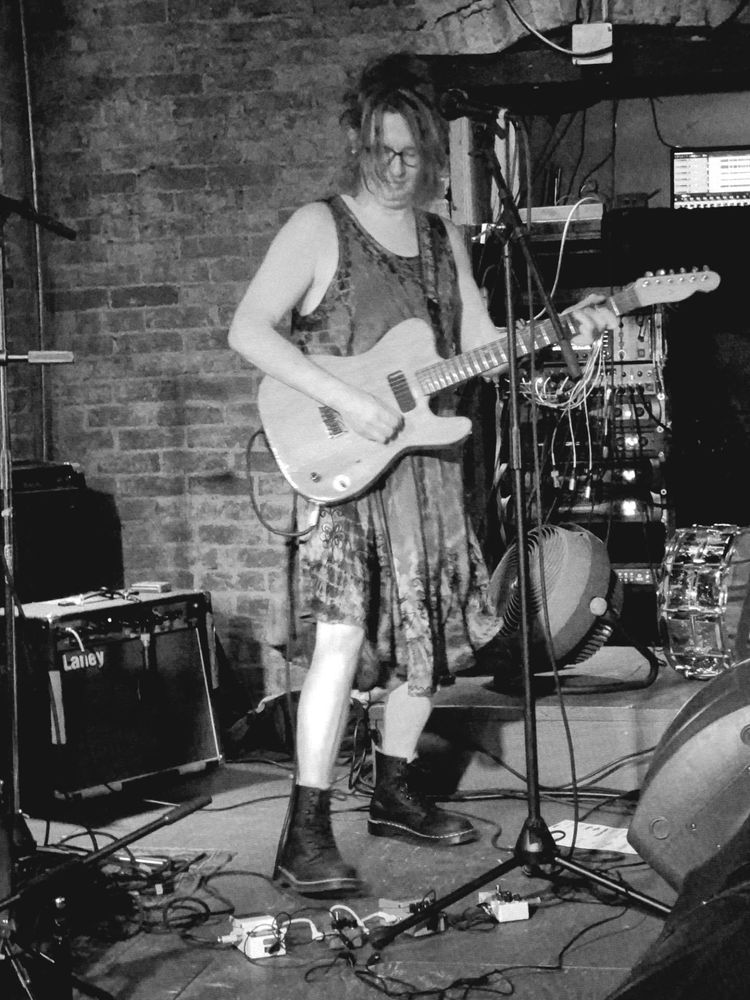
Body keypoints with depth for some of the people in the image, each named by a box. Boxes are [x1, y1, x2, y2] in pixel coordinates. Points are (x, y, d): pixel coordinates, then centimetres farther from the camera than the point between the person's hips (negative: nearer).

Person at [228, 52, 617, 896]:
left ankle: (393, 793, 27)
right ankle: (306, 835, -13)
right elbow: (248, 330, -13)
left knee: (428, 636, 11)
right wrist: (348, 401, -20)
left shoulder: (444, 240, 15)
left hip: (428, 459, 7)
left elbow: (482, 344, 14)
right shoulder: (320, 226, -4)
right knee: (344, 637, -17)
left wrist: (565, 328, -2)